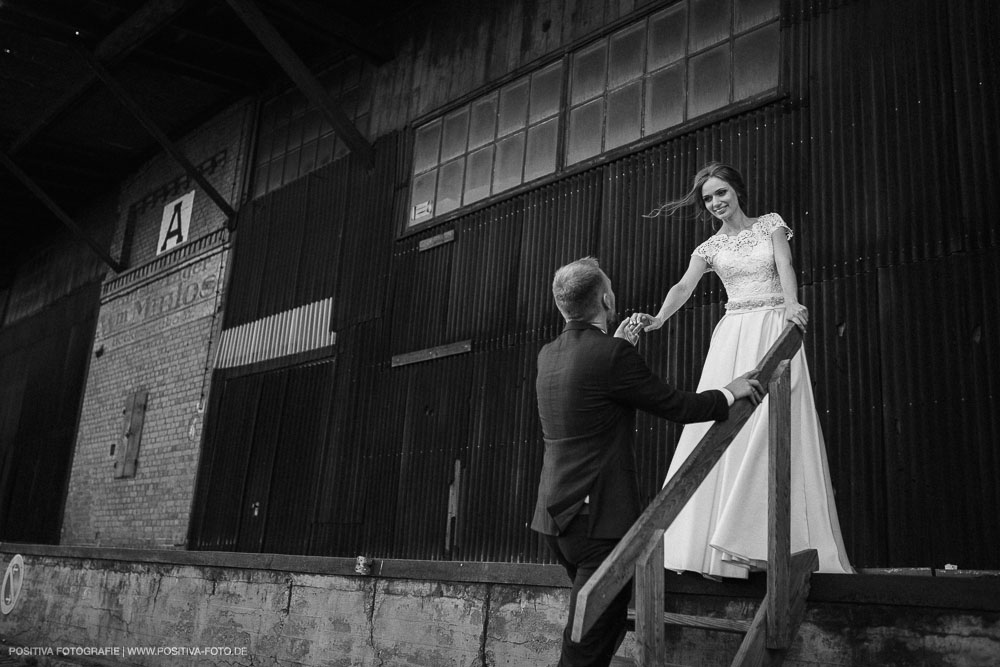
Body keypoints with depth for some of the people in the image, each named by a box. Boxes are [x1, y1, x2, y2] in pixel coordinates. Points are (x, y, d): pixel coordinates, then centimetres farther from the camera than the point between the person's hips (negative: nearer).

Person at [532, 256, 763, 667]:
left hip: (555, 517, 8)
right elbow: (675, 406, -8)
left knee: (606, 625, 22)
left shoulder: (548, 355, 7)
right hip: (599, 519, -8)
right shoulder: (612, 355, -16)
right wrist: (732, 392, 8)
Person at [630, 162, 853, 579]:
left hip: (775, 330, -2)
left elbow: (785, 268, -5)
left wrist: (791, 304, -27)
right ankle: (717, 542, -8)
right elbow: (684, 287, -1)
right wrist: (658, 319, -22)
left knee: (772, 427, -15)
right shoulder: (709, 248, 14)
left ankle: (771, 541, -17)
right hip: (732, 337, 2)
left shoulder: (770, 224, 11)